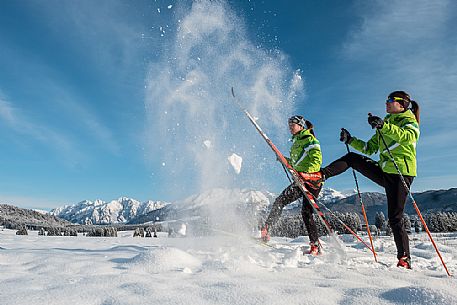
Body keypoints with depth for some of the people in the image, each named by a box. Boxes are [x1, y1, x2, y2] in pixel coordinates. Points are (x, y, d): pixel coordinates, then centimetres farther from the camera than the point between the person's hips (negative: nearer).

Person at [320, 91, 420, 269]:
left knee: (395, 219, -10)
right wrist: (351, 140, 9)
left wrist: (383, 126, -33)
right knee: (351, 158, -3)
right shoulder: (386, 124, 22)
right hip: (384, 171, 7)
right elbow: (369, 148, 20)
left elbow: (408, 137, -24)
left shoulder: (410, 121, 2)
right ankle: (321, 175, -14)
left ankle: (404, 260, -2)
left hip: (401, 173, -7)